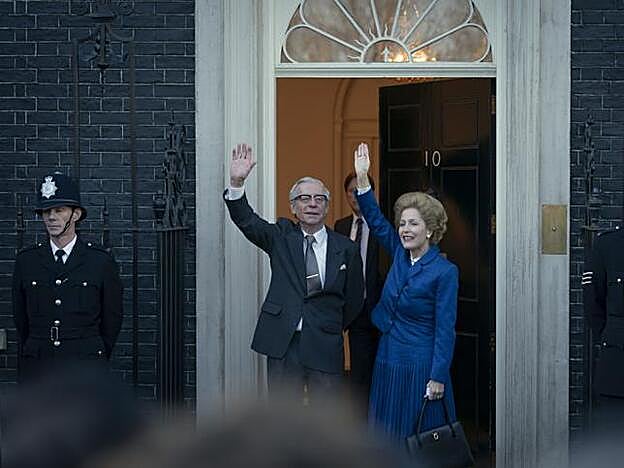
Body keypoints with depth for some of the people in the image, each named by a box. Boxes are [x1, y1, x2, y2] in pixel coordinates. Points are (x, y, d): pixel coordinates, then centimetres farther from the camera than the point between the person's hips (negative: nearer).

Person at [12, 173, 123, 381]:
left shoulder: (101, 261, 1)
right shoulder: (26, 261, 8)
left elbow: (112, 319, 9)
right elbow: (20, 319, 16)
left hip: (86, 369, -2)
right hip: (36, 367, 2)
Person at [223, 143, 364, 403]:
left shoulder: (346, 249, 2)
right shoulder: (281, 237, 5)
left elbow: (354, 300, 10)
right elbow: (246, 220, -10)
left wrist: (332, 329, 9)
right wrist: (237, 183, -25)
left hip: (325, 345, 0)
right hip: (283, 343, 0)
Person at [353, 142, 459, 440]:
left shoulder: (445, 272, -14)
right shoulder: (400, 254, 4)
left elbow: (445, 329, -15)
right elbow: (376, 221, 9)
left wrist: (438, 378, -17)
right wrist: (362, 178, 0)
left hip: (420, 366, -7)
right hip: (388, 360, 7)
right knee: (388, 437, 12)